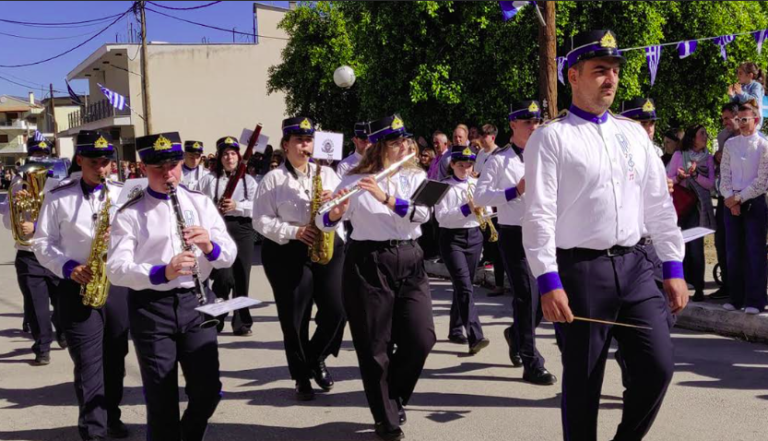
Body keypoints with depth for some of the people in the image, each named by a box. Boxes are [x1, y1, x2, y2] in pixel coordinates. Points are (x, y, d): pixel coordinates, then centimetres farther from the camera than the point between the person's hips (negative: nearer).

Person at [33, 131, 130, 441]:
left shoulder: (124, 194, 6)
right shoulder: (58, 197, 1)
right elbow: (43, 242, 1)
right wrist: (67, 267, -14)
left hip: (118, 284, 3)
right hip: (77, 287, -2)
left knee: (115, 357, 12)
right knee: (88, 361, -5)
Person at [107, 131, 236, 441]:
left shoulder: (200, 202, 7)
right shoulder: (129, 213, -2)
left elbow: (229, 255, 4)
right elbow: (116, 269, -13)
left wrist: (209, 246, -19)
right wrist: (161, 273, -29)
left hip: (195, 302, 3)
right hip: (150, 307, -3)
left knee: (208, 390, 6)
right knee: (161, 398, 4)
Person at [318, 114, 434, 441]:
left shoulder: (415, 177, 6)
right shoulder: (355, 180, -1)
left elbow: (422, 213, -12)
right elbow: (324, 223, -1)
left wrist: (387, 198, -25)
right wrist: (336, 212, -23)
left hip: (410, 261, 3)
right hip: (367, 264, -3)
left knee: (421, 338, -2)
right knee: (375, 346, 1)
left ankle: (395, 397, 25)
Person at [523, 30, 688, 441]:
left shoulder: (633, 133, 13)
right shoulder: (550, 137, -5)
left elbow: (659, 204, 15)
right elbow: (539, 214, -11)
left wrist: (674, 267, 10)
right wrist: (549, 282, -18)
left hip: (634, 265, 5)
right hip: (580, 270, -5)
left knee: (657, 366, 1)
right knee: (582, 380, 4)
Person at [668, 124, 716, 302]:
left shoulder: (708, 158, 8)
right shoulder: (679, 155, 4)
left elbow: (710, 184, 0)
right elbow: (668, 179, 3)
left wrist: (695, 175, -14)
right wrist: (679, 177, -17)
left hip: (698, 206, 0)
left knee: (696, 246, -7)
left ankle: (698, 288, -3)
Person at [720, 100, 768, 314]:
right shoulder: (730, 144, 8)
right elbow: (724, 176, 6)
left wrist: (739, 198, -10)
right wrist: (730, 199, -8)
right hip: (732, 202, 4)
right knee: (733, 251, 5)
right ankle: (736, 298, 12)